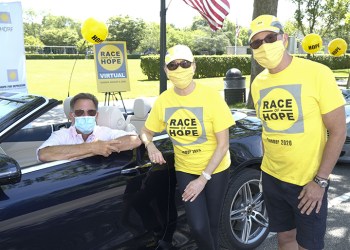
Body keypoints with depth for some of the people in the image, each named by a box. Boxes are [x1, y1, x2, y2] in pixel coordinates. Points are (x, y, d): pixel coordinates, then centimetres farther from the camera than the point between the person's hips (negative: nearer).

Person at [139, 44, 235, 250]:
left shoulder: (211, 96, -18)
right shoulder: (163, 101, -9)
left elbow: (223, 144, -15)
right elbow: (146, 131, 6)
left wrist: (203, 179, -18)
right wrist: (150, 146, -17)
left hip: (215, 170, -1)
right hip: (185, 170, 2)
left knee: (212, 225, 10)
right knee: (198, 227, -7)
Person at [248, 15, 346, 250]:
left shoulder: (317, 73, -15)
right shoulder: (258, 83, 1)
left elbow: (338, 131, -14)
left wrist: (320, 180, -16)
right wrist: (269, 163, 7)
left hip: (308, 181, -4)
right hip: (272, 177, 5)